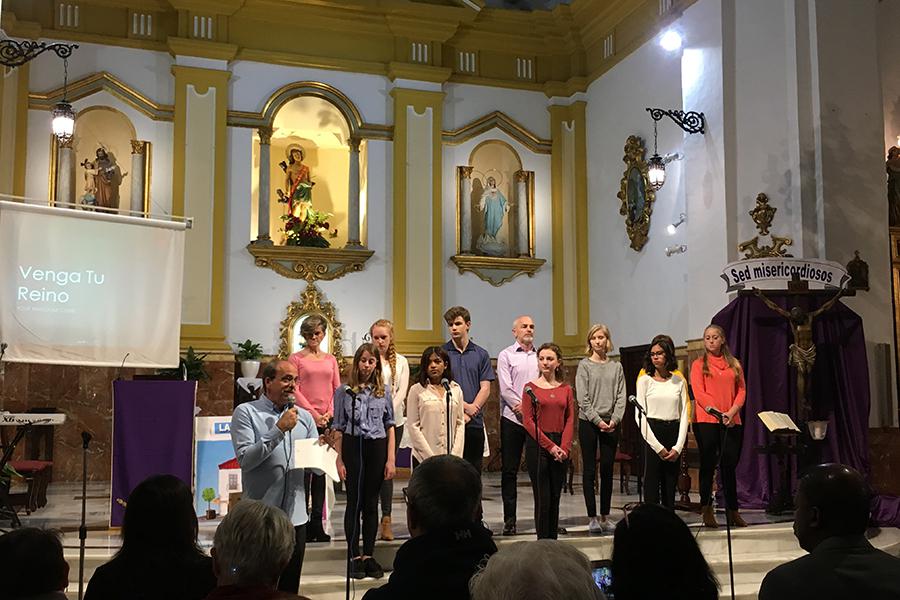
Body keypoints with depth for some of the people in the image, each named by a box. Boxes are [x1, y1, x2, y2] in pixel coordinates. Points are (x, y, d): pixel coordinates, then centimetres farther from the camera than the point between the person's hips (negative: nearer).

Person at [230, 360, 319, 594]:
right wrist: (279, 430, -15)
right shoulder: (246, 413, -2)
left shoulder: (303, 417, 11)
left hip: (295, 515, 4)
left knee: (290, 587, 12)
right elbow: (245, 459, -14)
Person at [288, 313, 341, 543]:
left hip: (327, 420, 4)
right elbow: (295, 390, -4)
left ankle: (317, 522, 11)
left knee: (321, 471, 6)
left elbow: (338, 389, 10)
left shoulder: (331, 359, 14)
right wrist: (313, 414, -12)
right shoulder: (296, 358, 3)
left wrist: (330, 413, -5)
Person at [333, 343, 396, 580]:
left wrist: (391, 459, 1)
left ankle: (369, 555, 16)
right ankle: (354, 557, 11)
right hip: (353, 447, -2)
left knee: (371, 504, 7)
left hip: (377, 448, 2)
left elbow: (390, 426, 7)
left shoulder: (383, 392, 6)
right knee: (354, 503, 3)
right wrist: (339, 460, -4)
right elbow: (339, 429, 2)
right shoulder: (344, 392, 1)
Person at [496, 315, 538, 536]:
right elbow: (506, 389, -4)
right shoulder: (506, 355, 5)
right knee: (509, 470, 0)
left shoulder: (540, 356, 14)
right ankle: (509, 519, 5)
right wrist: (522, 408, -11)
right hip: (512, 419, -2)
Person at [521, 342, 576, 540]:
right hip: (537, 445, -3)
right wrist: (549, 446, -11)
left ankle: (553, 541, 17)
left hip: (560, 447, 3)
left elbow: (570, 420, 5)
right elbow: (528, 421, -6)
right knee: (542, 498, -3)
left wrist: (564, 447, -8)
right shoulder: (530, 388, -1)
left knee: (555, 497, 8)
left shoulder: (566, 389, 8)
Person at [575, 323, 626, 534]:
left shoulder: (616, 367, 10)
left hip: (611, 424, 3)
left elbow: (621, 396, 5)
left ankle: (605, 517, 13)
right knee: (589, 471, -1)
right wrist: (597, 421, -12)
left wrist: (614, 419, -8)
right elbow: (582, 398, -6)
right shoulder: (584, 365, 1)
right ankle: (592, 518, 2)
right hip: (588, 422, -3)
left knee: (608, 470, 6)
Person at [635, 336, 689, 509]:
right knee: (652, 483, -4)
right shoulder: (645, 380, 1)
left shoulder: (679, 381, 9)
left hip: (674, 433, 3)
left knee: (671, 485, 6)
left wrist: (678, 447, -5)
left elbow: (684, 414, 6)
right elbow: (640, 415, -4)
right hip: (652, 433, -3)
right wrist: (658, 447, -11)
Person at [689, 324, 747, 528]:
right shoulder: (699, 364, 5)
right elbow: (699, 393, -5)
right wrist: (716, 411, -17)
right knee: (708, 464, 1)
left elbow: (741, 390, 9)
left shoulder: (734, 364, 15)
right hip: (706, 421, -3)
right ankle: (706, 509, 8)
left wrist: (732, 411, -9)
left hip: (732, 421, 3)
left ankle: (733, 511, 11)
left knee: (730, 465, 5)